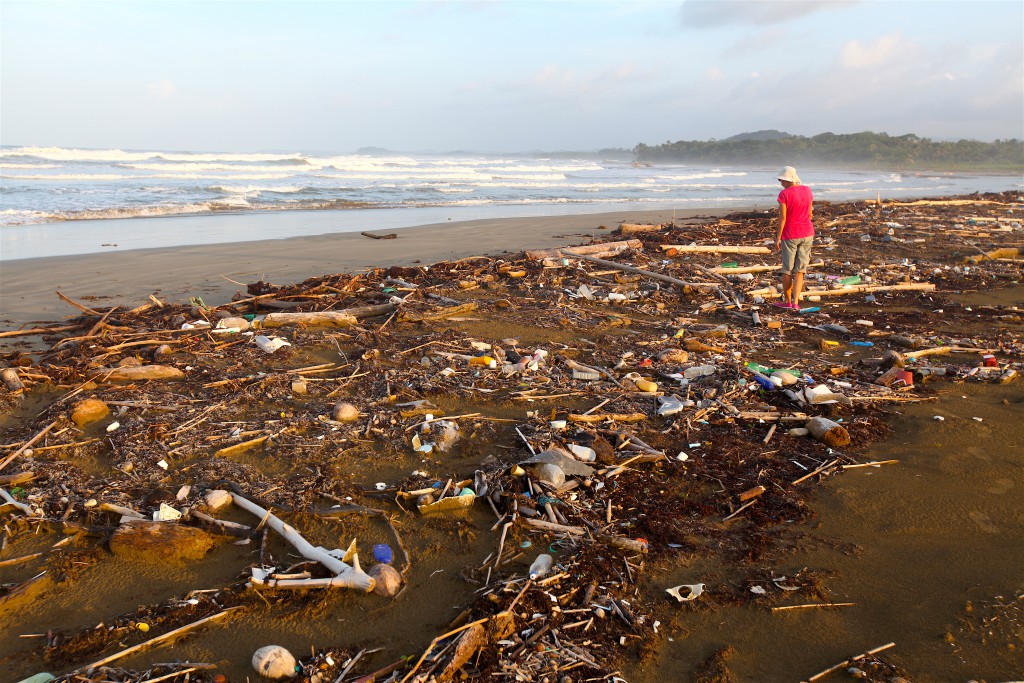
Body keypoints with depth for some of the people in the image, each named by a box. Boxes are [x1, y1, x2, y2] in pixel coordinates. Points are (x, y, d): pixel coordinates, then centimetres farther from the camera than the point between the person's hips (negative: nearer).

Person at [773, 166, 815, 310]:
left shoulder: (784, 194, -14)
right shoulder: (807, 190, 2)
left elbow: (782, 218, -16)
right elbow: (810, 214, 8)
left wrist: (778, 238, -9)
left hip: (790, 235, -4)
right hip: (807, 234, 4)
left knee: (787, 270, 10)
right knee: (800, 270, 7)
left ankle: (787, 301, 20)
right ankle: (796, 302, 1)